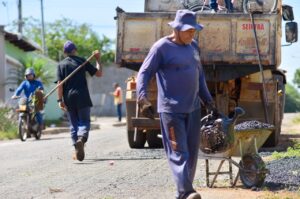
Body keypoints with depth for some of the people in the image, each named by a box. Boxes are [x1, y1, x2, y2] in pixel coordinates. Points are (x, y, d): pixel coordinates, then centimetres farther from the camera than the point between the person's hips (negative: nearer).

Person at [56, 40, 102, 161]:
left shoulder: (61, 65, 6)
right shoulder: (82, 61, 4)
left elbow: (60, 84, -4)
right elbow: (99, 73, 6)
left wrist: (60, 100, -6)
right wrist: (98, 60, 20)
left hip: (68, 98, 1)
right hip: (82, 97, -1)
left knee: (73, 124, 11)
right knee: (84, 121, 2)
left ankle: (77, 151, 6)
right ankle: (81, 138, -30)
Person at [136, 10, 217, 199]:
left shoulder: (193, 46, 14)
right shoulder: (162, 47, -8)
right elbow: (144, 73, -10)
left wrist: (208, 99, 21)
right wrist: (143, 98, -24)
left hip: (193, 108, 7)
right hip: (171, 110, -7)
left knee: (192, 151, 7)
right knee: (178, 151, -12)